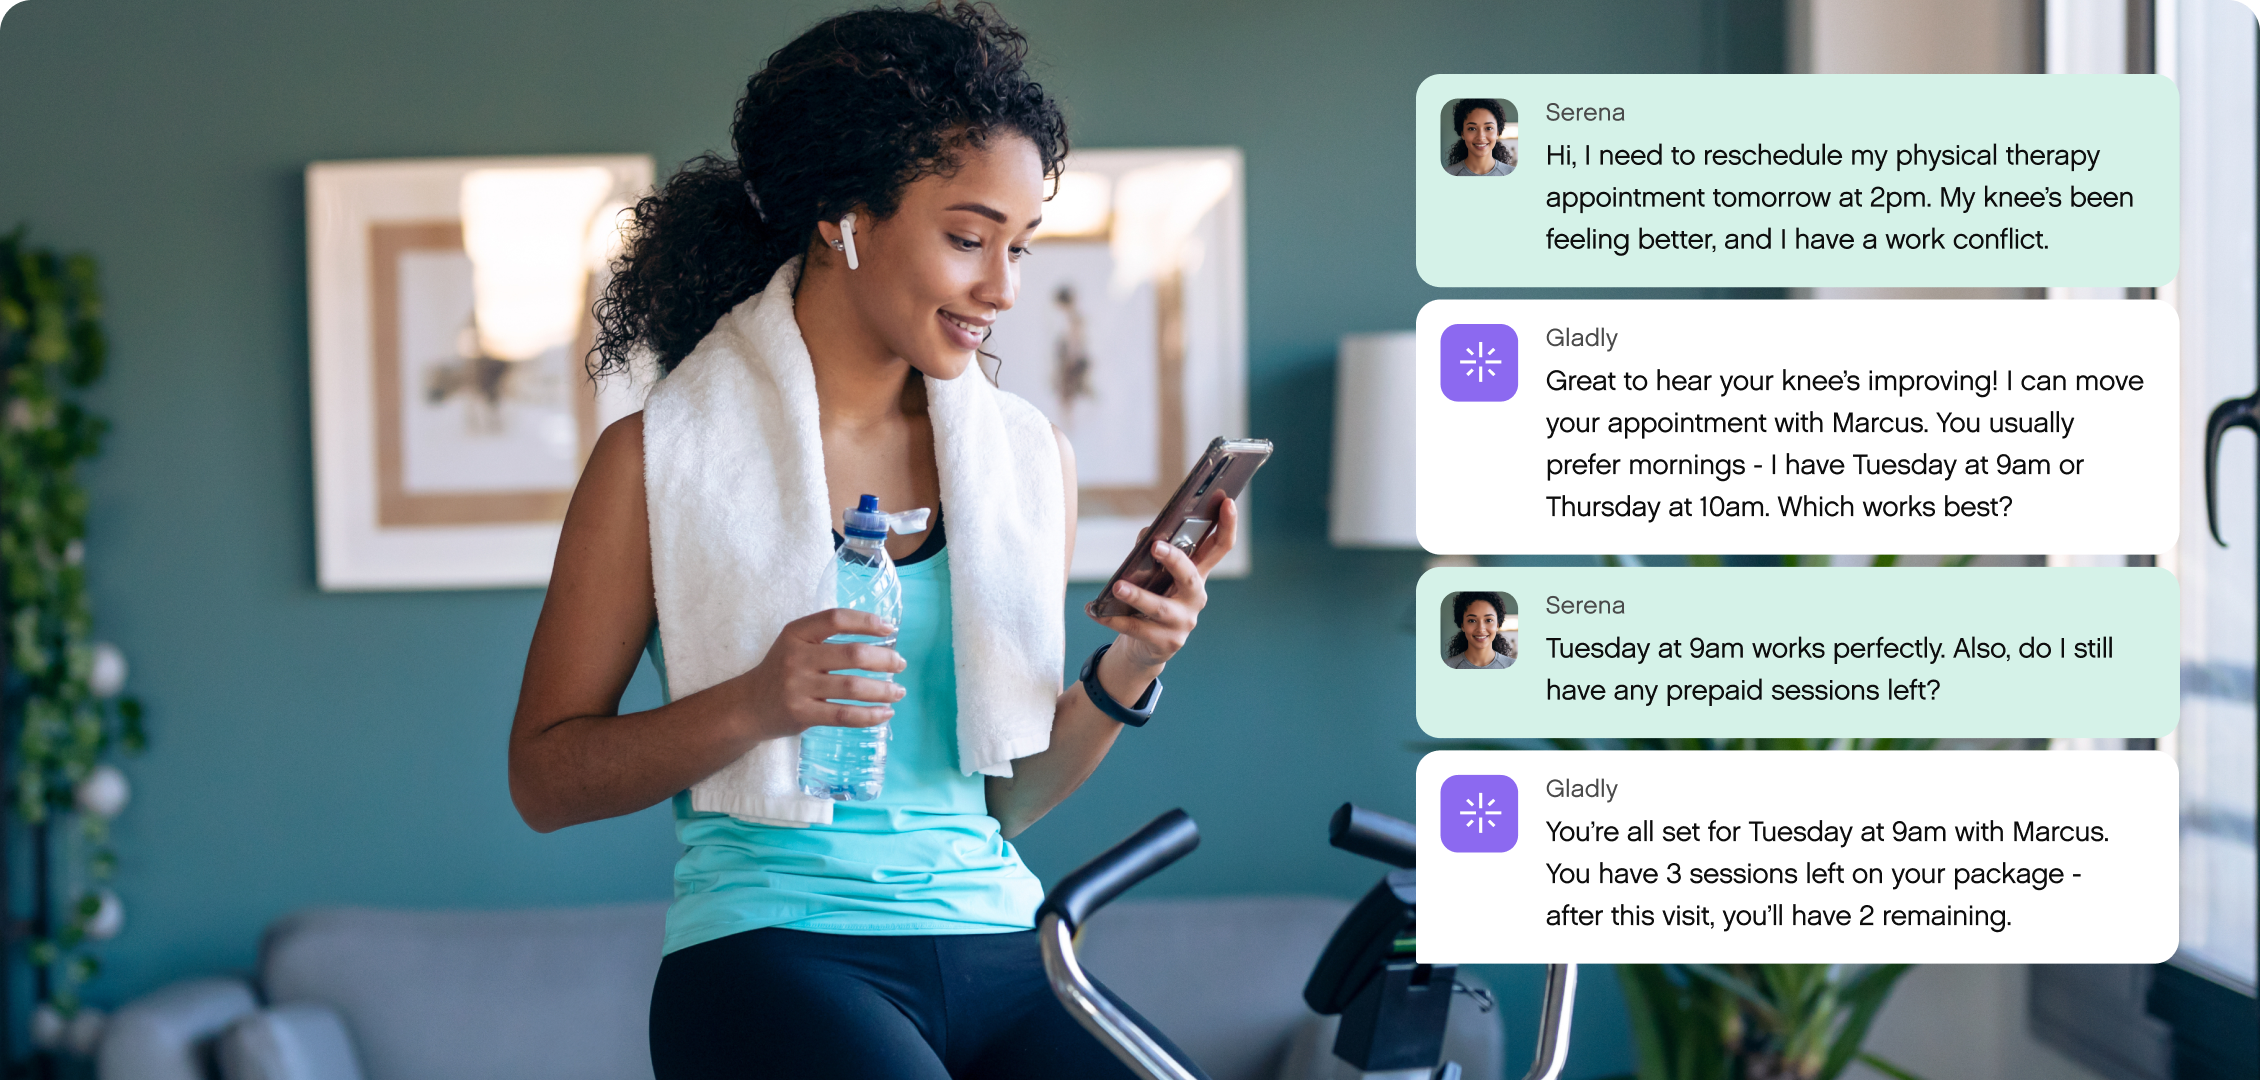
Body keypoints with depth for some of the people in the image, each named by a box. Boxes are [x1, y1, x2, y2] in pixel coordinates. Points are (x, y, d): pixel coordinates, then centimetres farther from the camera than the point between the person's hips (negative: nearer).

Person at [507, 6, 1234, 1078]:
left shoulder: (1032, 458, 12)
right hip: (773, 949, -4)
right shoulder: (659, 460, -1)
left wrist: (1123, 676, -2)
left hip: (996, 949, 4)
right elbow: (543, 776, 0)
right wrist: (752, 707, -15)